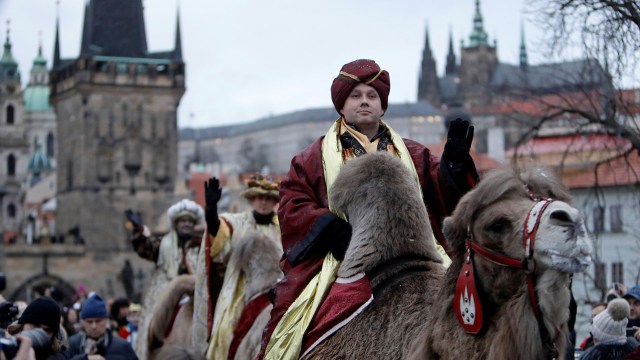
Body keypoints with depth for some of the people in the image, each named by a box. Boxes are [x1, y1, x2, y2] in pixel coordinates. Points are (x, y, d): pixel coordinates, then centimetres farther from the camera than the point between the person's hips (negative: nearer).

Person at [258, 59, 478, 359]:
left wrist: (454, 163, -6)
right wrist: (327, 226, -11)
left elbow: (444, 197, 13)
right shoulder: (315, 157, 17)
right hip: (338, 259, -1)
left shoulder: (413, 155, 23)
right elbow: (292, 205, 7)